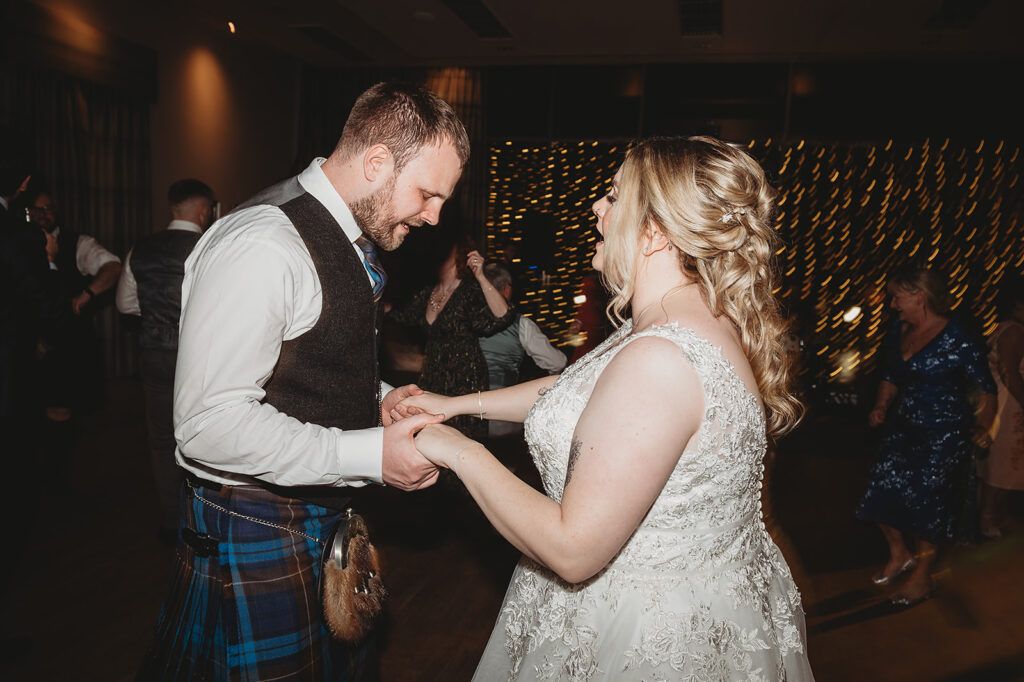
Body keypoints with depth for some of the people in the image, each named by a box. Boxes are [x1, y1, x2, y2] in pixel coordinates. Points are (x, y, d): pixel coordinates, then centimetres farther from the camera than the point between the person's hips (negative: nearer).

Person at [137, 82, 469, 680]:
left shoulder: (353, 238, 7)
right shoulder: (263, 246, -24)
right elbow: (210, 423, -28)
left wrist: (378, 397, -1)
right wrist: (371, 455, -25)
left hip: (329, 513, 9)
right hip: (258, 526, -9)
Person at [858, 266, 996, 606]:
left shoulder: (957, 341, -16)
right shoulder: (897, 332, 3)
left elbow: (987, 391, -10)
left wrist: (982, 428, -19)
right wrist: (881, 407, -1)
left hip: (943, 437, -6)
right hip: (903, 430, 6)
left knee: (926, 501, 3)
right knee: (882, 491, 2)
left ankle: (922, 578, 24)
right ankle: (899, 555, 29)